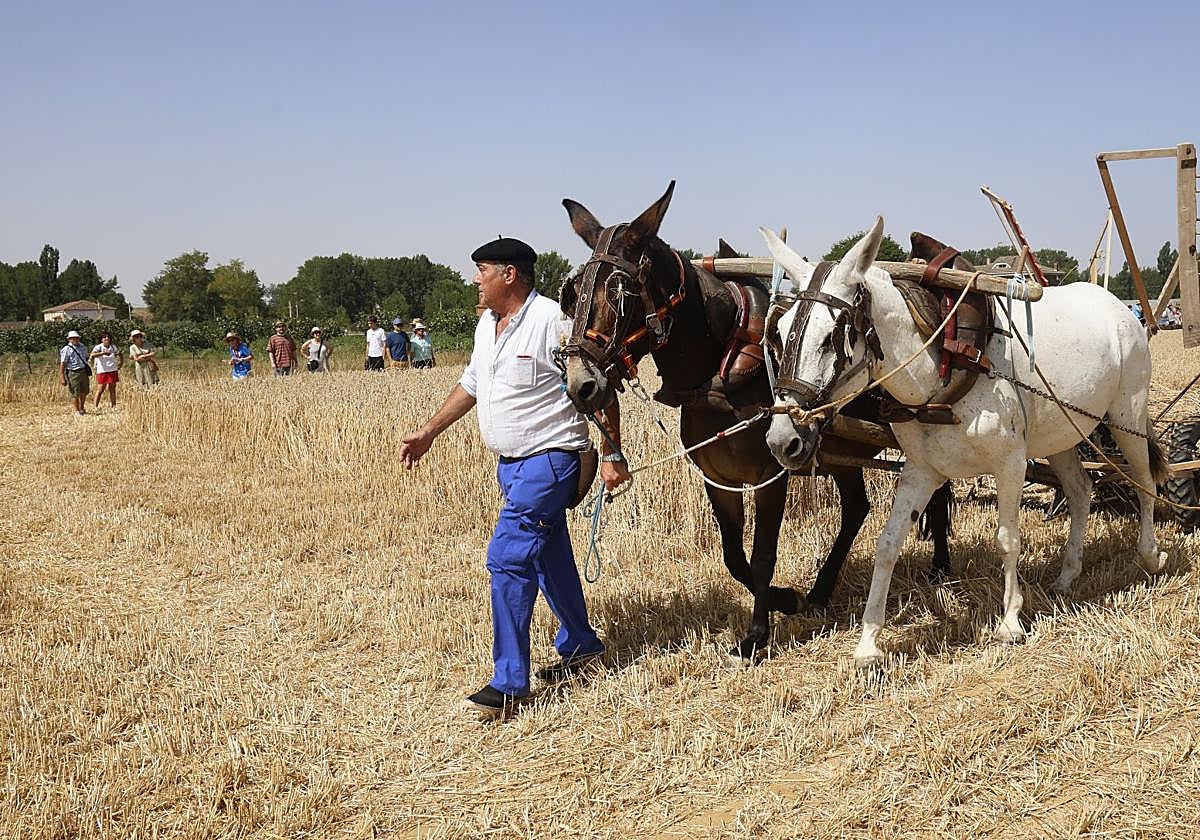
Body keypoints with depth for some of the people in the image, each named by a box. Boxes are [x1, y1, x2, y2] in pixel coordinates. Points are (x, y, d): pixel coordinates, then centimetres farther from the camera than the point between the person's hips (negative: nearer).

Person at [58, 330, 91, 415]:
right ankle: (77, 411, 9)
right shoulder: (66, 350, -12)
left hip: (83, 372, 7)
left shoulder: (81, 346, 10)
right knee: (75, 394, -1)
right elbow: (62, 364, -13)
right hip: (73, 374, -7)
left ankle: (81, 408, 32)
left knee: (84, 392, 14)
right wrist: (62, 378, -18)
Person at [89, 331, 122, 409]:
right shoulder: (98, 347, -6)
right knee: (101, 389, -4)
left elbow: (120, 355, 24)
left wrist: (120, 365, 13)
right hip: (102, 371, -4)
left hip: (113, 371, 4)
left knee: (112, 389, 4)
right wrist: (103, 353, -35)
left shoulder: (113, 347, 7)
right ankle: (95, 405, 4)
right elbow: (92, 355, -26)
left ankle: (113, 405, 6)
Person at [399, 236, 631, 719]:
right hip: (511, 463, 9)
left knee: (508, 558, -14)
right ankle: (580, 644, 36)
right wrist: (428, 433, 21)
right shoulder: (487, 326, 10)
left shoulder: (553, 321, -17)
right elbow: (470, 385, 23)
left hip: (549, 460, -9)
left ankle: (509, 683, -9)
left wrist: (612, 456, -17)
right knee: (548, 557, 18)